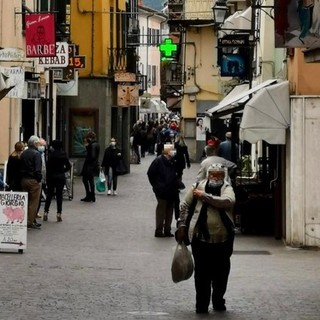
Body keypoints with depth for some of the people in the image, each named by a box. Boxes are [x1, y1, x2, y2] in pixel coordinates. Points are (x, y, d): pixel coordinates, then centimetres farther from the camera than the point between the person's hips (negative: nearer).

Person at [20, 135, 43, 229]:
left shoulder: (23, 153, 11)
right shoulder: (36, 153, -12)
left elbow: (20, 167, 12)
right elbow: (38, 169, -18)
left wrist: (22, 177, 13)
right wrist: (39, 178, -11)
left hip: (24, 179, 7)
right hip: (33, 180, -7)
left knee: (26, 201, 14)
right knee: (34, 202, -2)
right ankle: (31, 222, -3)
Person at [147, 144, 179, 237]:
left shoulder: (173, 161, 7)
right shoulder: (159, 160, -10)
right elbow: (150, 173, -6)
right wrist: (155, 185, -3)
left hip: (171, 191, 6)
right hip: (162, 191, -6)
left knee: (169, 210, 11)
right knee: (161, 209, -2)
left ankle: (167, 230, 18)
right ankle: (159, 231, 4)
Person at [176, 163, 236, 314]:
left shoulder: (227, 188, 1)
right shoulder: (198, 187, 3)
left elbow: (227, 201, -22)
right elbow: (184, 205, 7)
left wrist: (205, 196, -18)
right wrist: (182, 225, 2)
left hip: (223, 239, 1)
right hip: (201, 238, -1)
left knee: (221, 273, 11)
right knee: (202, 273, 0)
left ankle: (218, 301, 28)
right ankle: (202, 304, 10)